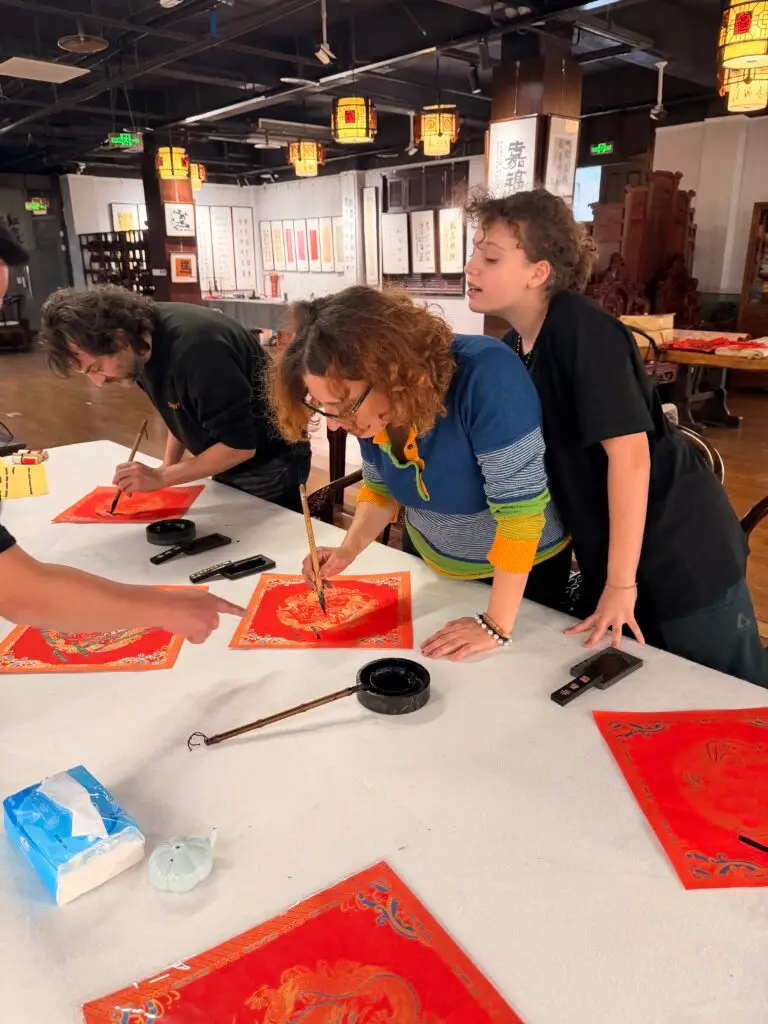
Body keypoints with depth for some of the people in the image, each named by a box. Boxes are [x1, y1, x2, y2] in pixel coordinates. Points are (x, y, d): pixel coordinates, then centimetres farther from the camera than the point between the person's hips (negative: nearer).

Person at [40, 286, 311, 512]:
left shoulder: (194, 347, -34)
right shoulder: (143, 340, -8)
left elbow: (241, 445, -30)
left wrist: (161, 477, -25)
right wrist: (168, 466, -3)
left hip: (269, 468, -8)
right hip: (226, 464, 8)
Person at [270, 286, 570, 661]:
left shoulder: (485, 377, -38)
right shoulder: (370, 410, -17)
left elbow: (520, 507, -35)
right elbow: (381, 486, 0)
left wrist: (496, 624, -30)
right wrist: (349, 549, -17)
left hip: (521, 568, -5)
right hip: (430, 563, 6)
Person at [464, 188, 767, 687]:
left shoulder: (584, 330, -21)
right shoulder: (514, 347, 2)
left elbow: (629, 451, -25)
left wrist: (621, 582, -22)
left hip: (684, 554, -7)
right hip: (610, 558, 7)